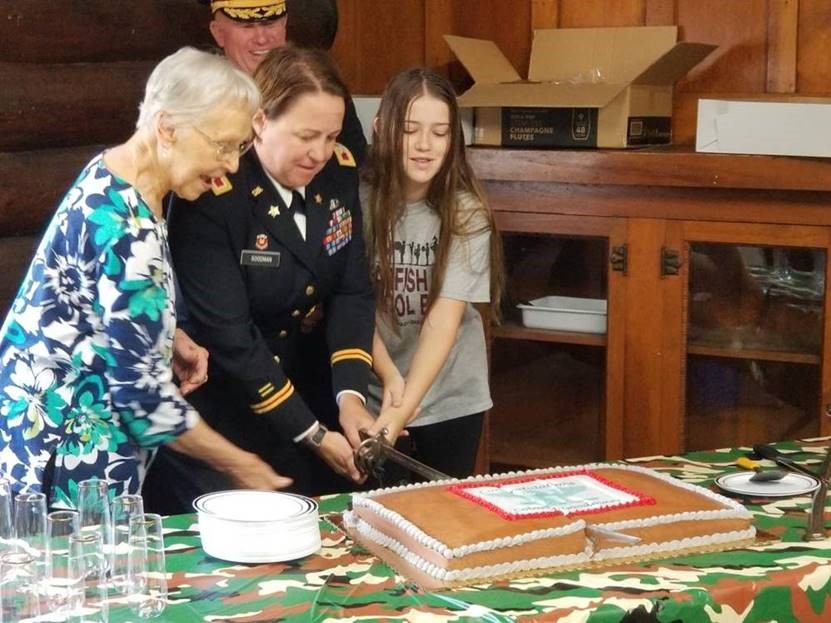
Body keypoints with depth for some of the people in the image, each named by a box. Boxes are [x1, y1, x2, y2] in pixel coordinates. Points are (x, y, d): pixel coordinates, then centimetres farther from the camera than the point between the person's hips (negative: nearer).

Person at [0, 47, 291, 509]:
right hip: (66, 452, -9)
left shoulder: (114, 178, 4)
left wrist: (171, 338, 2)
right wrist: (236, 464, -14)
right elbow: (139, 387, -23)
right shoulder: (125, 228, -25)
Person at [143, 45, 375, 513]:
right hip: (217, 399, -6)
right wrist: (313, 436, -21)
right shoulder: (212, 199, -24)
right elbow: (228, 335, -24)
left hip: (300, 382, 6)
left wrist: (350, 397, -18)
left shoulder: (340, 173, -5)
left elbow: (353, 291, -3)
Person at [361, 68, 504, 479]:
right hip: (374, 395, 1)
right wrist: (390, 377, -23)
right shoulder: (360, 200, -11)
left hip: (451, 400, 0)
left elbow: (445, 318, -21)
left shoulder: (466, 212, -14)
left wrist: (406, 408, -32)